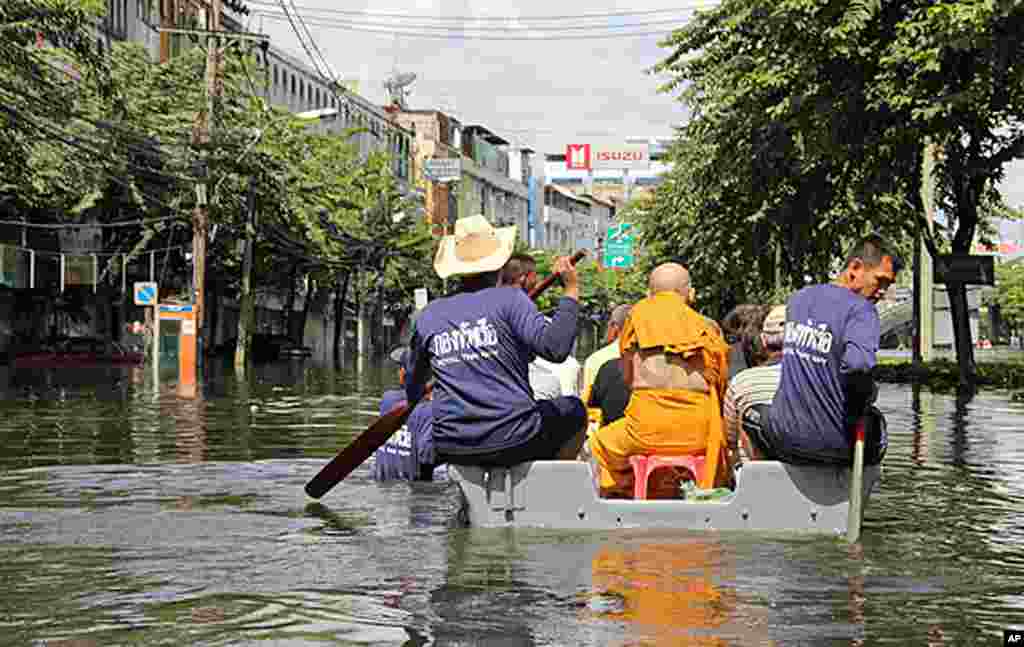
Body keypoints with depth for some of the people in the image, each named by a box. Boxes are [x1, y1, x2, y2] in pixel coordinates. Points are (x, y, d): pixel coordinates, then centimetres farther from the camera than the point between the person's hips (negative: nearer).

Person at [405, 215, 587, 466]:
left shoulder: (429, 315, 9)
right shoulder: (509, 298, -3)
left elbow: (412, 393, 19)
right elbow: (555, 347, -17)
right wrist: (571, 291, -6)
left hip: (449, 448, 3)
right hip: (513, 442, -3)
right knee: (574, 409, 25)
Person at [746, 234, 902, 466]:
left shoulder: (797, 299, 7)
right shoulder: (861, 310, -13)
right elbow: (857, 364, -31)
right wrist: (868, 394, -11)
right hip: (838, 447, -4)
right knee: (875, 419, 30)